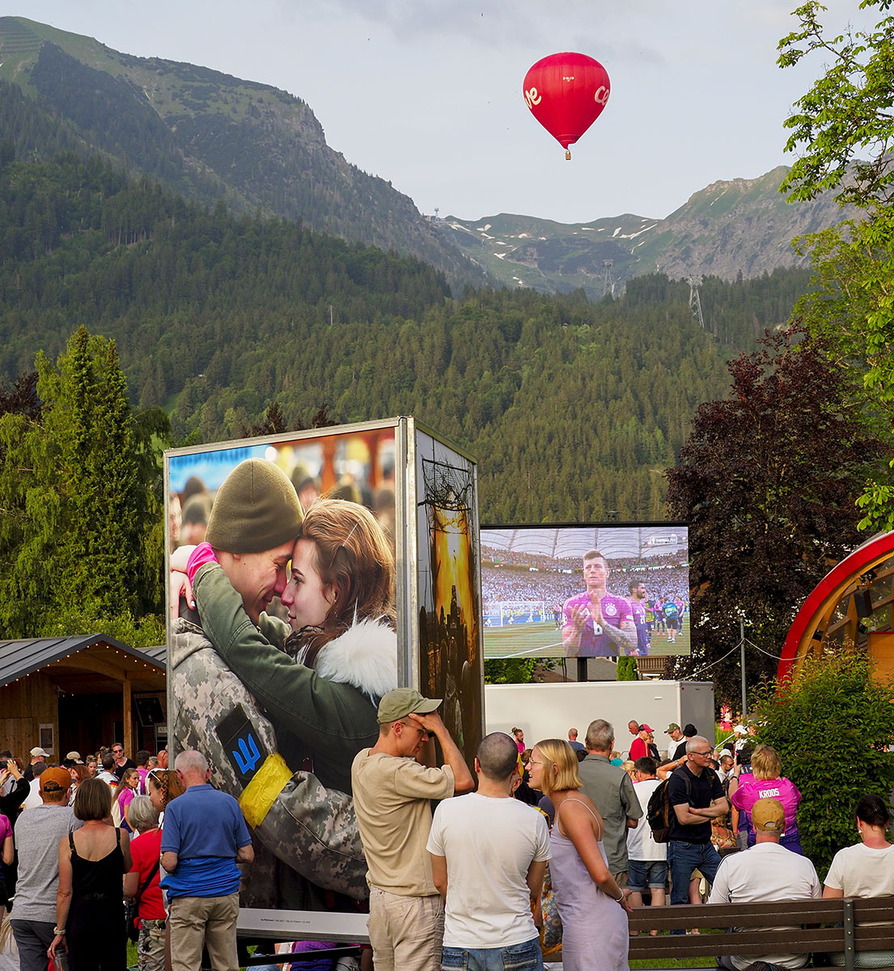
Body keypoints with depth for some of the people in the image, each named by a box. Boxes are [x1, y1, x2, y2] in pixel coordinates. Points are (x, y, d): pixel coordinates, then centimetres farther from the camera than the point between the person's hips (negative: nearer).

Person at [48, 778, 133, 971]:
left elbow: (65, 892, -6)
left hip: (80, 918, 0)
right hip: (112, 915, 0)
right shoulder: (120, 836, -6)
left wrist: (60, 931, 2)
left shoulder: (68, 842, -7)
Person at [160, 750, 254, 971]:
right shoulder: (230, 803, 3)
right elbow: (247, 855, 4)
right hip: (226, 894, 4)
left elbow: (169, 863, -13)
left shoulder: (175, 807, -8)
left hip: (188, 897, -4)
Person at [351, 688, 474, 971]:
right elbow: (463, 781, -21)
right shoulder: (396, 772, -23)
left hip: (378, 892, 9)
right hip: (414, 899, -9)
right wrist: (440, 729, -14)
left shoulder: (361, 761, 5)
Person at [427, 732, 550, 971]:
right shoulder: (534, 820, -9)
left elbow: (440, 882, 2)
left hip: (460, 945, 0)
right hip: (518, 946, 0)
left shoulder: (446, 810, -10)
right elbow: (534, 890, 4)